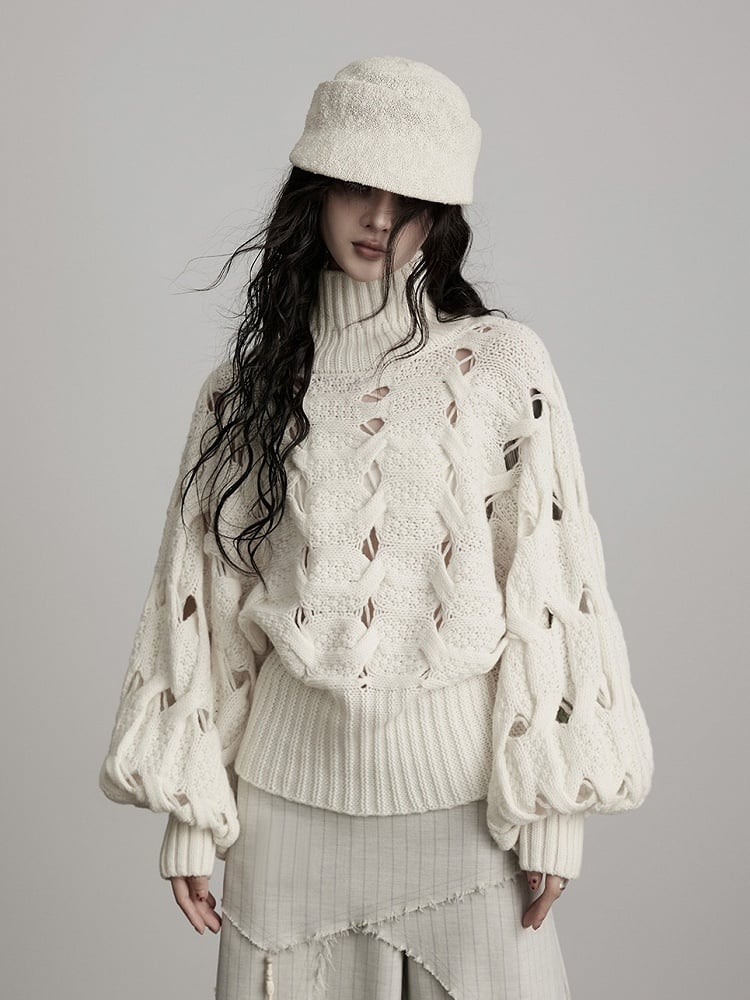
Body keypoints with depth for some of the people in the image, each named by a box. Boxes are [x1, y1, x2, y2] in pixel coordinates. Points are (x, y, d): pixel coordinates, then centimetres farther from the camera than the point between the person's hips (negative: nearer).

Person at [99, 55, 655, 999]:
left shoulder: (503, 365, -4)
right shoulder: (243, 386, 3)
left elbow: (549, 586, -4)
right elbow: (204, 598, 6)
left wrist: (553, 807, -5)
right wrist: (189, 812, 6)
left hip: (460, 784, -1)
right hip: (289, 786, 2)